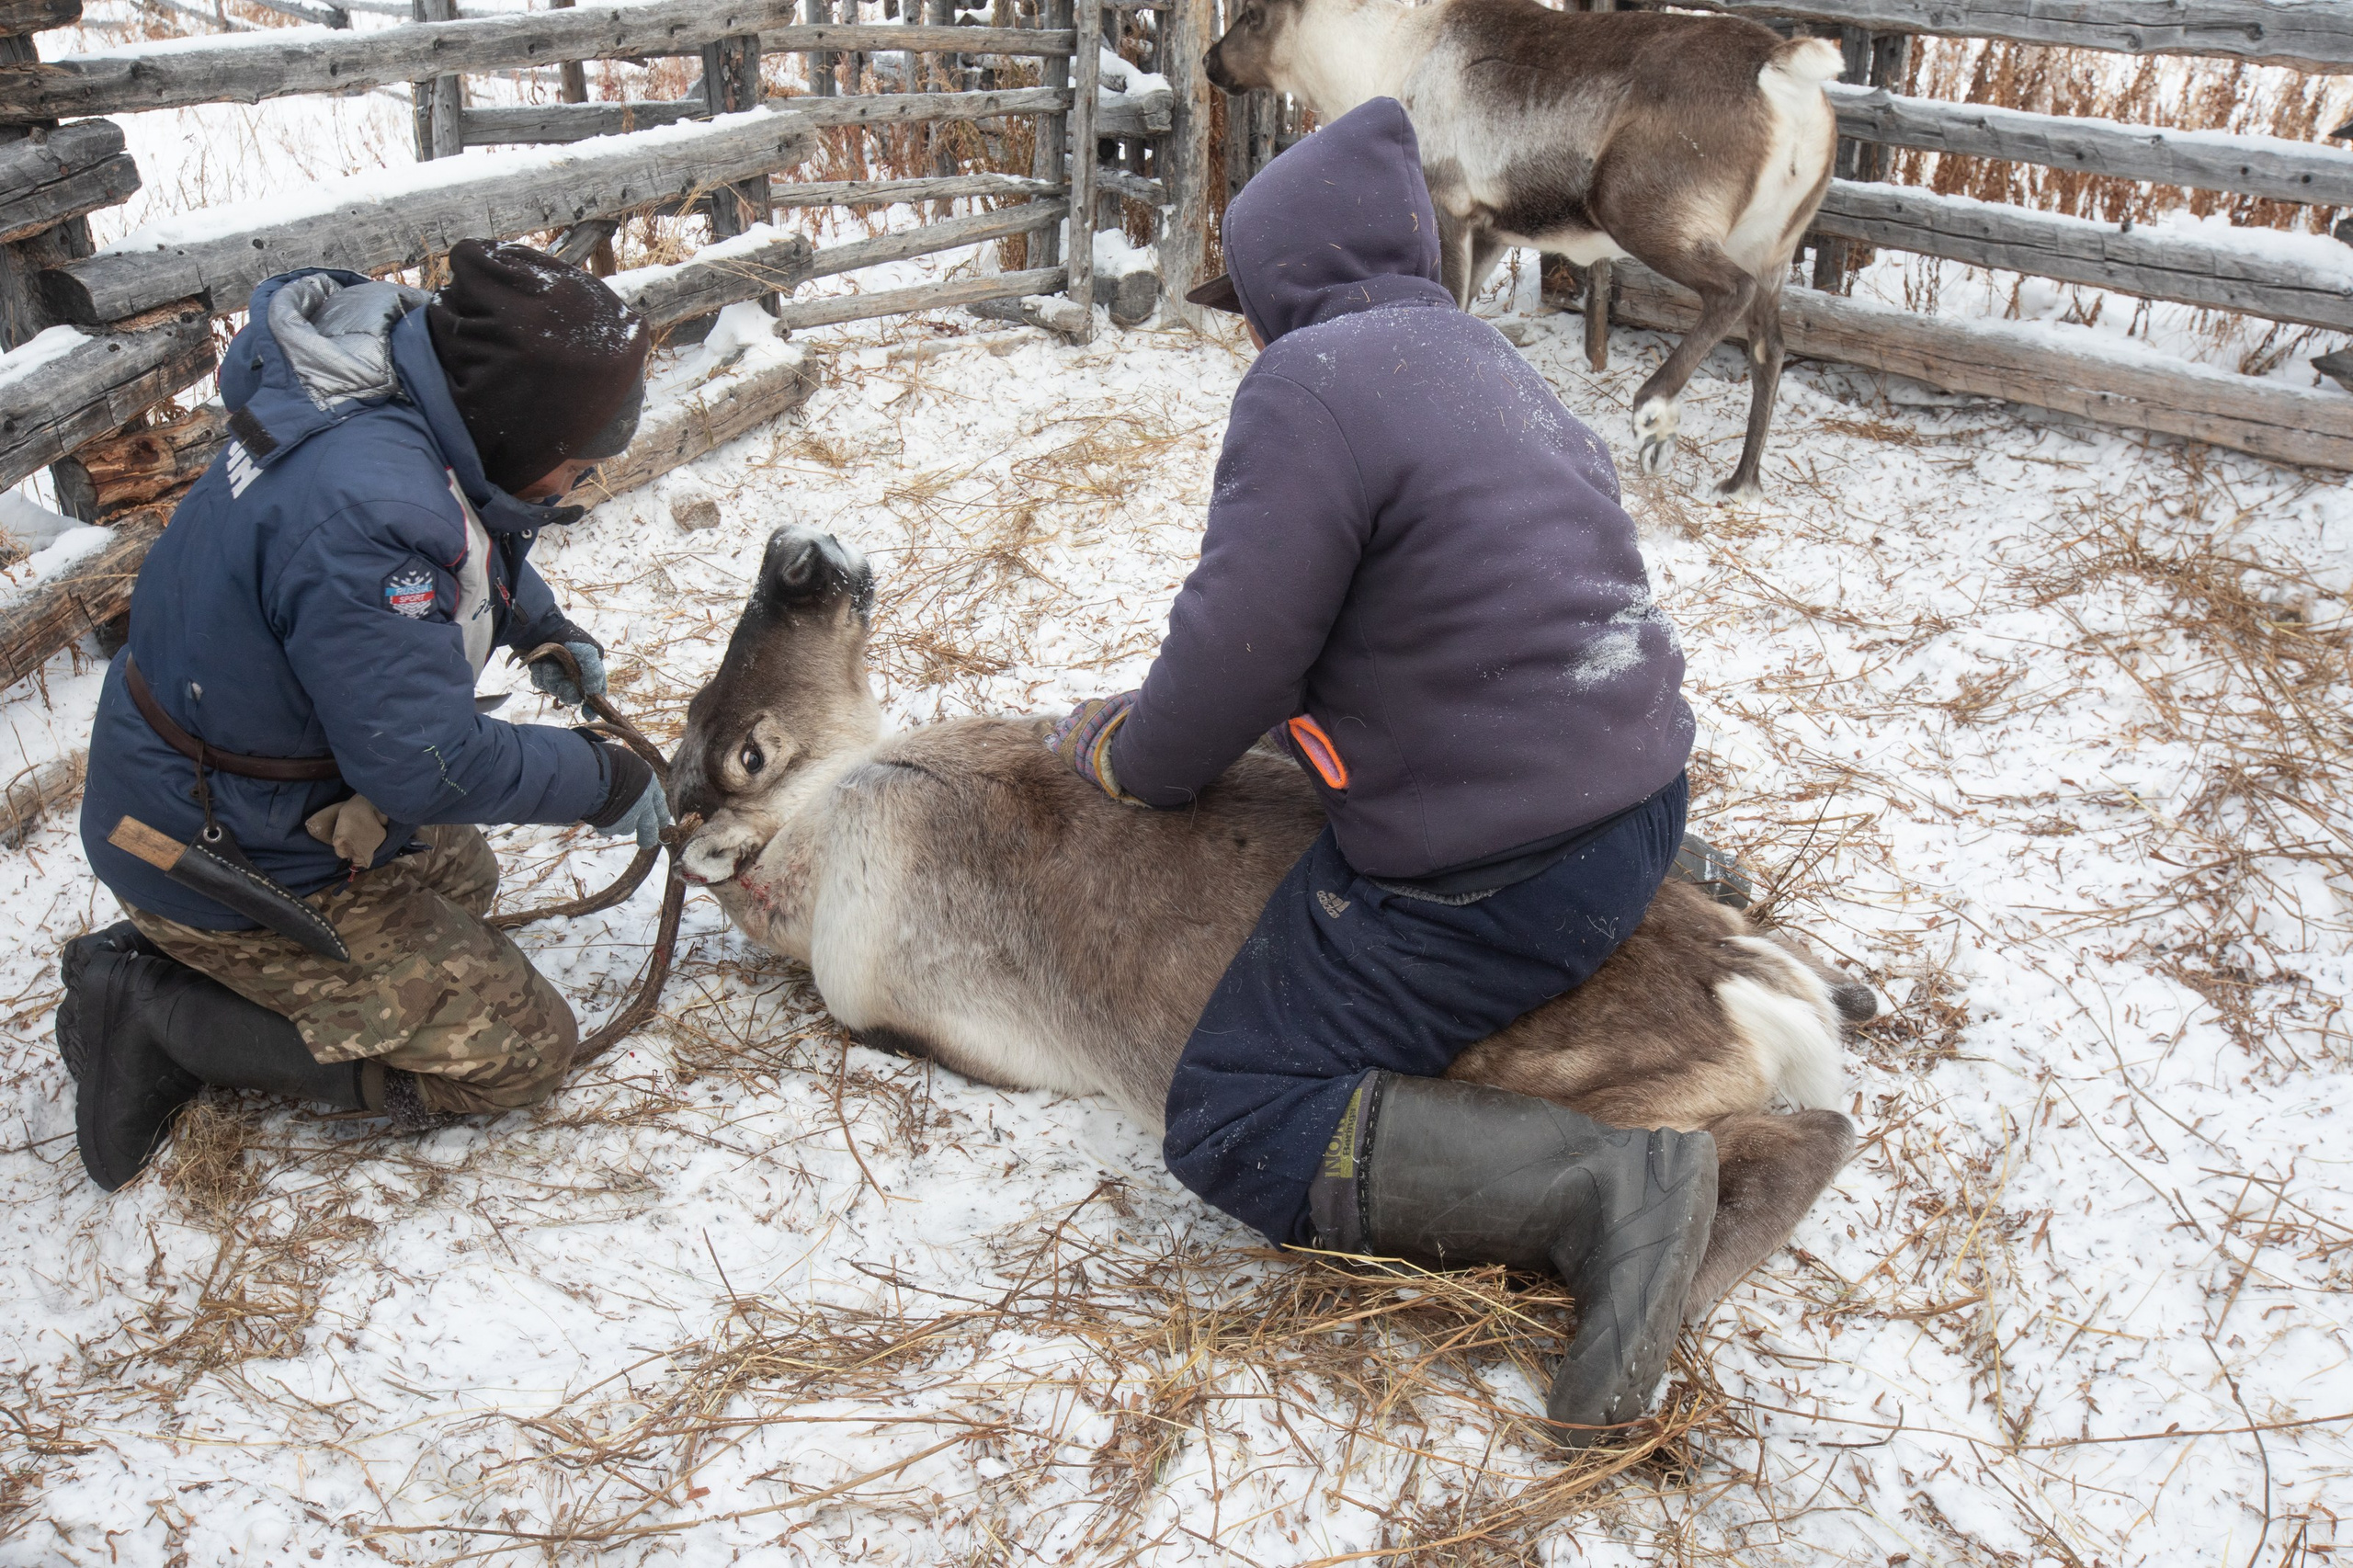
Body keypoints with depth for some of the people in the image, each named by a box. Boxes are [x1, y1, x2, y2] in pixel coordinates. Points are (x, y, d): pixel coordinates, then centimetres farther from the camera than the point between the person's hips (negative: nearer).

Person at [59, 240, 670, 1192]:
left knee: (461, 876, 30)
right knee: (518, 1052, -2)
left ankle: (168, 965, 14)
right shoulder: (361, 509, -35)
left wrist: (539, 625, 5)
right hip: (233, 862, -9)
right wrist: (602, 779, -16)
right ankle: (162, 1015, -3)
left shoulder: (394, 390, -5)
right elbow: (429, 764, -30)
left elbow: (470, 532, 19)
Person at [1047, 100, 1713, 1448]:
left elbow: (1235, 655, -17)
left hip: (1503, 868, -9)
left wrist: (1132, 757, 4)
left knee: (1233, 1127, -3)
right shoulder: (1485, 361, 14)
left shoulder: (1311, 384, -16)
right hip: (1637, 796, 10)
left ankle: (1605, 1189, -17)